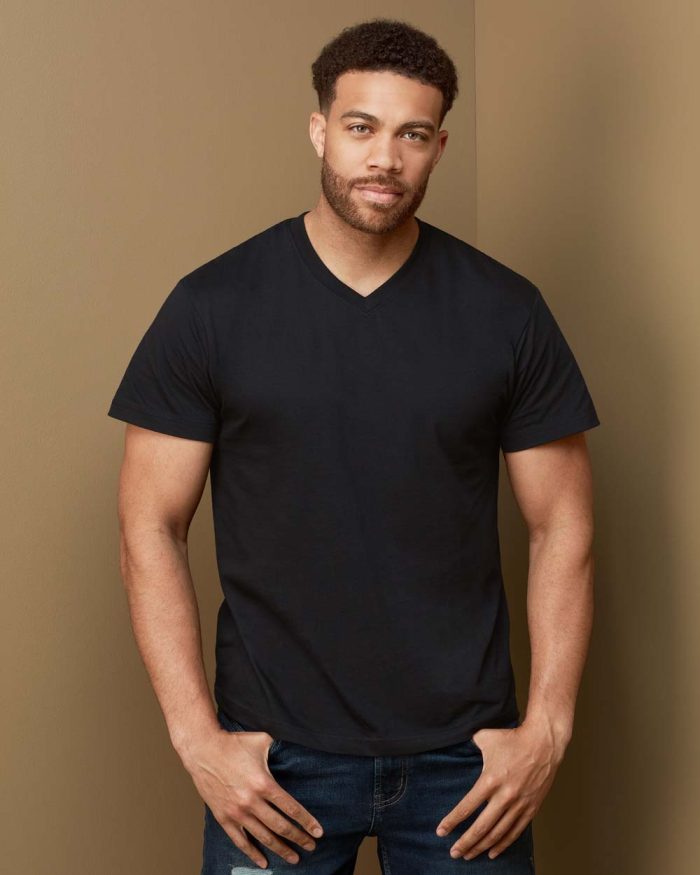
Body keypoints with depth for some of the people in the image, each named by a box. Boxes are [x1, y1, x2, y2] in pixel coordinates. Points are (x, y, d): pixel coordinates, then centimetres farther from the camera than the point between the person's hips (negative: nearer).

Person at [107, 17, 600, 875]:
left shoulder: (506, 312, -2)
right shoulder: (213, 305, -5)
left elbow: (561, 526, 2)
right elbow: (150, 529, -3)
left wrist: (547, 727, -5)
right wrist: (196, 737, -9)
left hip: (464, 756, 1)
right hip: (275, 757, -1)